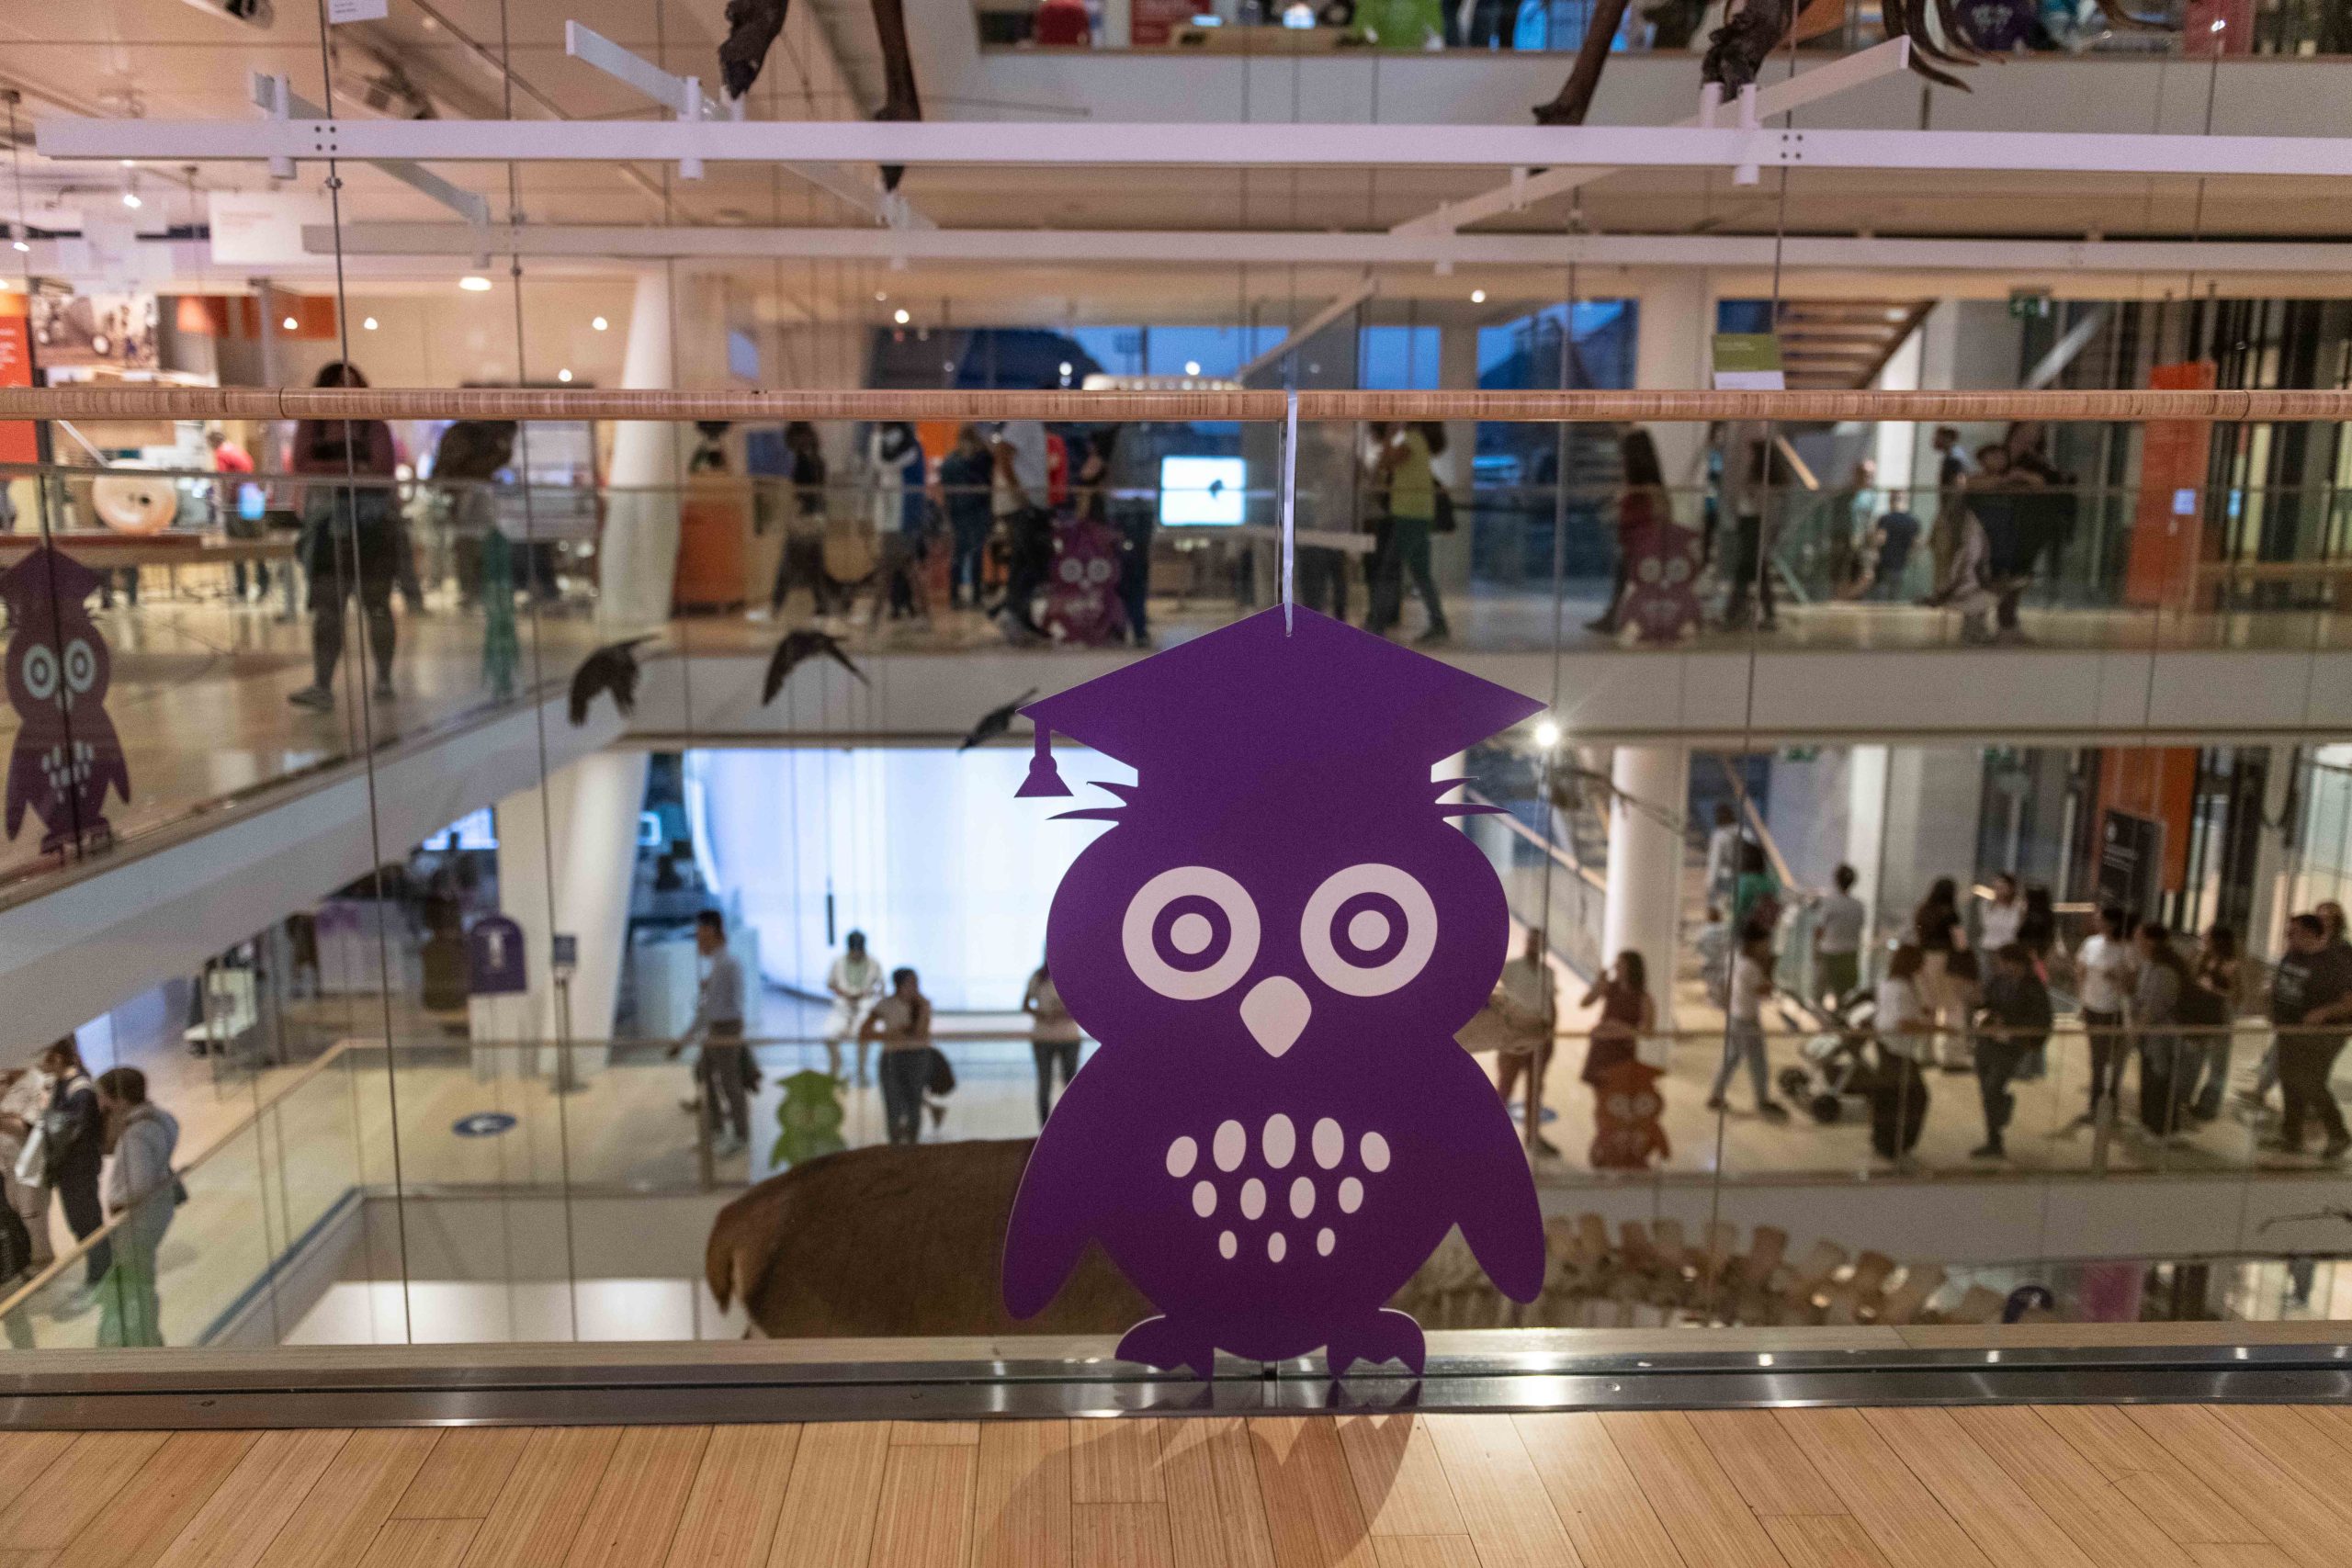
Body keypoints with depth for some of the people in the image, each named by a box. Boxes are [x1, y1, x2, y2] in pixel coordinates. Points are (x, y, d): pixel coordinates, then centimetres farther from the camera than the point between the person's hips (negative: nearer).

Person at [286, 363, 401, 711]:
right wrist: (353, 468, -11)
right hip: (328, 523, 1)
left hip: (372, 523, -1)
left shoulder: (374, 425, 5)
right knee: (326, 606, -6)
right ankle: (322, 686, -11)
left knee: (376, 604, 4)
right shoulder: (310, 426, 11)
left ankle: (384, 680, 13)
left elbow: (383, 469, -8)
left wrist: (327, 471, -8)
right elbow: (300, 466, -2)